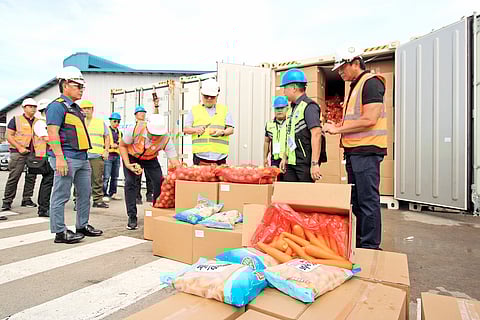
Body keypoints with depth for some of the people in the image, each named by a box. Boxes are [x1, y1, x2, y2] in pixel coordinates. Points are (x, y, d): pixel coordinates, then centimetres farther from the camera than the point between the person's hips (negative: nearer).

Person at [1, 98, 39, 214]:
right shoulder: (16, 119, 5)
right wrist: (20, 148, -11)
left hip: (34, 153, 4)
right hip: (18, 152, -4)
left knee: (31, 177, 4)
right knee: (14, 177, -6)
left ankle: (27, 199, 13)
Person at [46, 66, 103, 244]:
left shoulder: (75, 108, 22)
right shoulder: (57, 106, -7)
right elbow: (52, 132, -16)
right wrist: (59, 157, -24)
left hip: (82, 158, 10)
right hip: (66, 158, -10)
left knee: (85, 193, 14)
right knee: (61, 196, -1)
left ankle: (82, 226, 25)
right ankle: (60, 232, 8)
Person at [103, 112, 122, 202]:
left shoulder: (119, 132, 19)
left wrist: (118, 145, 5)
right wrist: (110, 145, -13)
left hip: (117, 156, 6)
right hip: (108, 155, -6)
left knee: (115, 177, 10)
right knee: (106, 177, -9)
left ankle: (113, 193, 18)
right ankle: (104, 194, -4)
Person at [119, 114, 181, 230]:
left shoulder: (166, 139, -32)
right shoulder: (134, 130, -34)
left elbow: (174, 161, -28)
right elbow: (122, 146, -15)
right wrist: (128, 165, -24)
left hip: (150, 159, 1)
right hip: (131, 156, -1)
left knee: (160, 182, -11)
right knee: (131, 182, -13)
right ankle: (132, 217, 0)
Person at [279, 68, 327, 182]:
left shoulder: (309, 106, -10)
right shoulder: (292, 108, 17)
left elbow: (316, 134, -19)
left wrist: (314, 164, -24)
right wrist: (285, 157, 22)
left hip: (305, 163, -8)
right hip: (291, 162, 8)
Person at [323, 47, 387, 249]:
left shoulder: (371, 83, -9)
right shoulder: (355, 86, 21)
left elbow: (369, 120, -19)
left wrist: (338, 129, -13)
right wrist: (337, 128, 9)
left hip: (367, 151, -10)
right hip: (354, 151, 10)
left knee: (368, 200, -5)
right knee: (356, 199, 14)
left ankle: (370, 246, 6)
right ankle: (358, 243, 26)